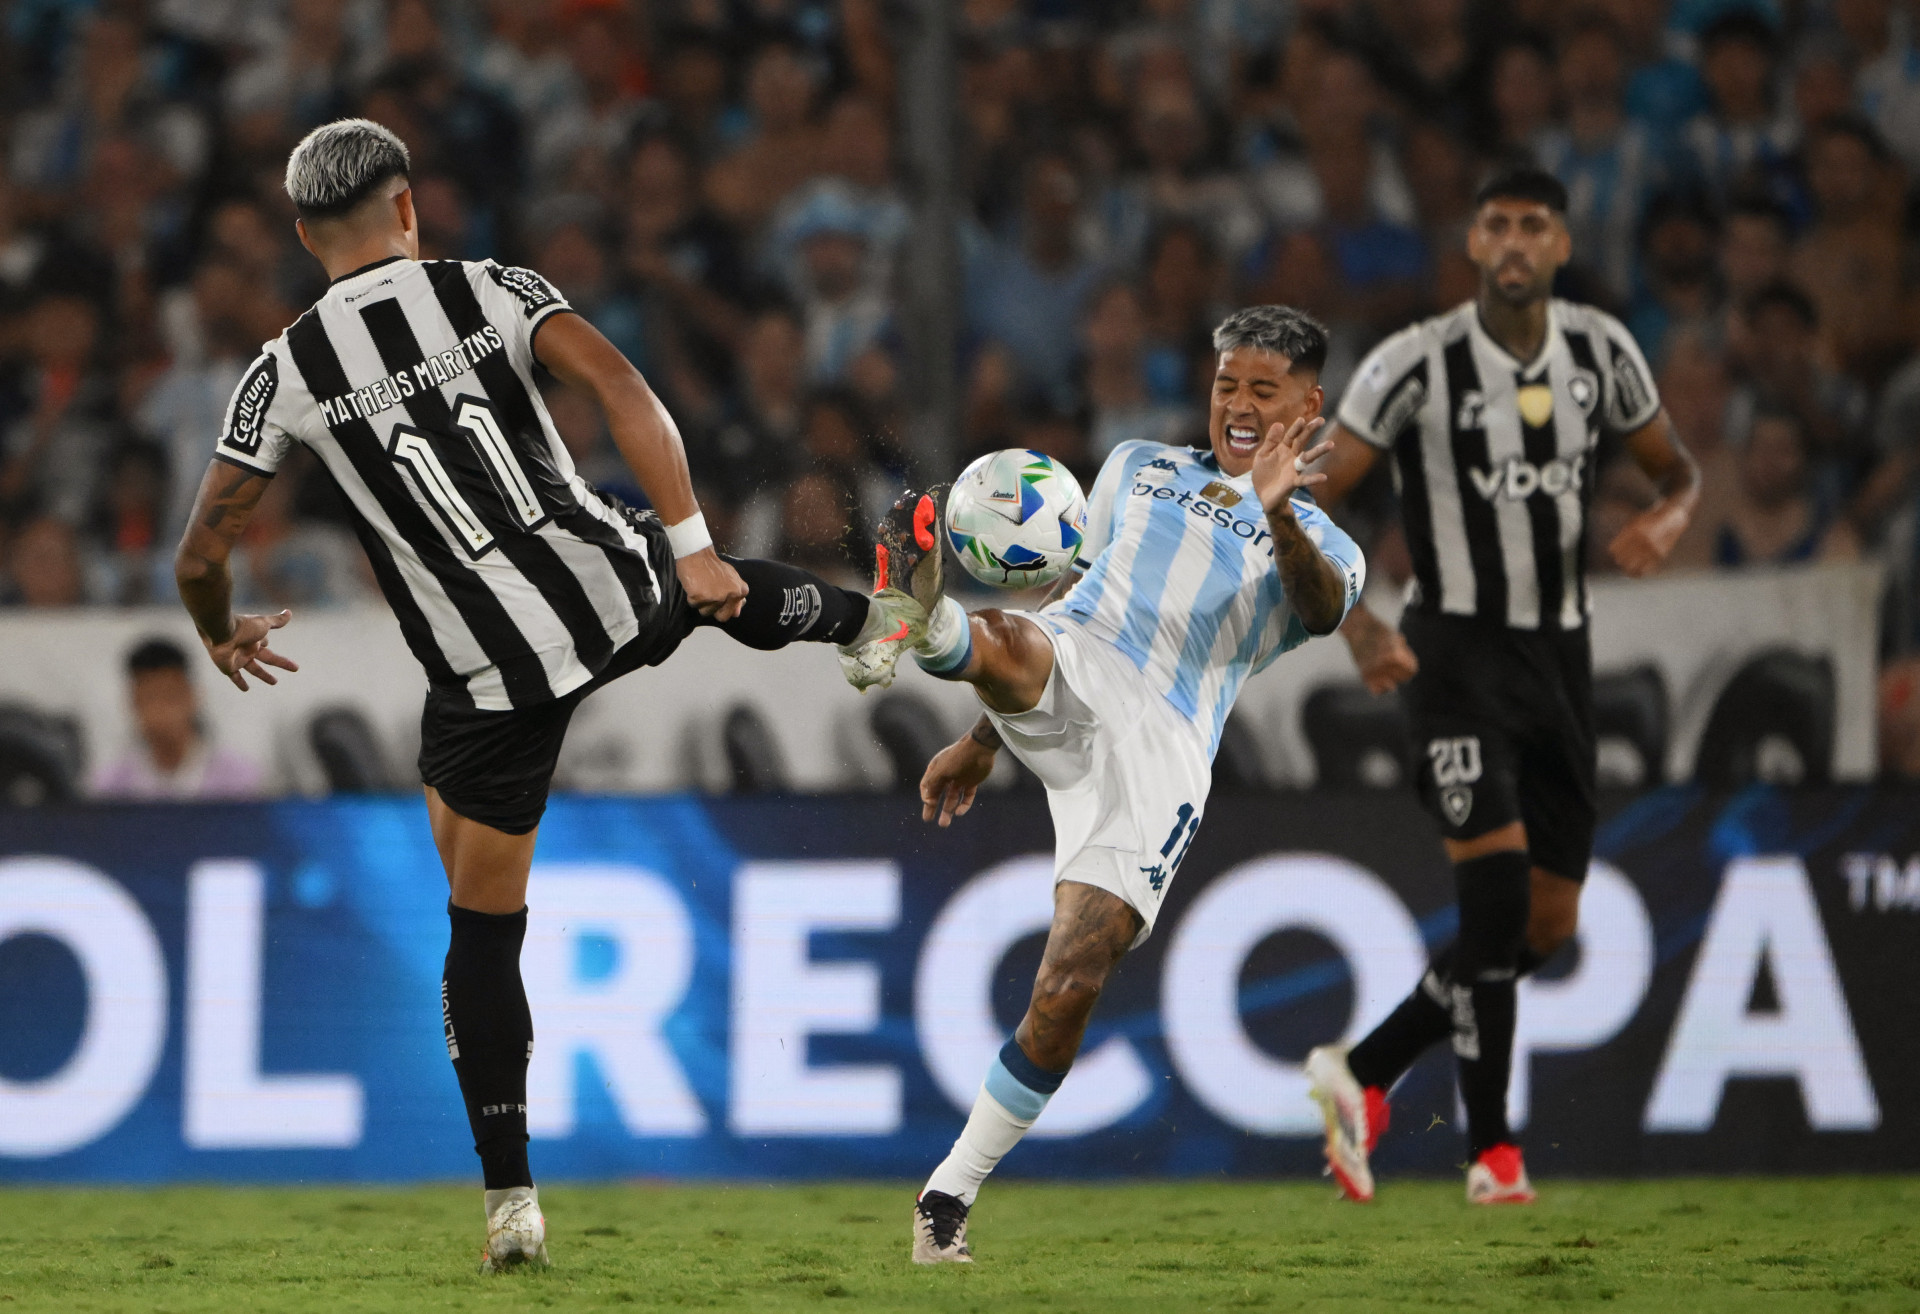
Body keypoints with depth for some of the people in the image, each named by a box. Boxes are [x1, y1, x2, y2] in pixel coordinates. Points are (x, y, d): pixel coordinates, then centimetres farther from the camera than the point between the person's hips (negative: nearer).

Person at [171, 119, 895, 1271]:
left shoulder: (288, 373, -3)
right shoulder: (488, 290, -1)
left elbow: (204, 551, 1)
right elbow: (619, 387, -14)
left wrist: (223, 636, 22)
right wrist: (689, 545, -16)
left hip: (492, 678, 0)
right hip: (616, 593, 0)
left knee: (483, 927, 12)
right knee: (721, 587, 38)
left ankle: (511, 1199, 11)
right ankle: (874, 621, 51)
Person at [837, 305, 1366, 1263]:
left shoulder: (1322, 550, 17)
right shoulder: (1138, 469, 27)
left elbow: (1323, 607, -8)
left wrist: (1280, 516, -29)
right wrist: (981, 742, 30)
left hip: (1162, 752, -2)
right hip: (1069, 674, 3)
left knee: (1069, 988, -14)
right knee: (1014, 643, -36)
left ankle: (950, 1195, -3)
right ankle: (924, 623, -69)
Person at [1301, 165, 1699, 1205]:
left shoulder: (1602, 351, 2)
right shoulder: (1416, 365, -12)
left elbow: (1677, 468, 16)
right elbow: (1307, 504, -9)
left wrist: (1667, 518, -9)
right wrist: (1356, 627, -24)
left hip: (1561, 652, 5)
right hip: (1457, 650, -5)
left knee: (1547, 926, 6)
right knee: (1495, 894, -20)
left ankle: (1365, 1072, 22)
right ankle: (1491, 1148, -11)